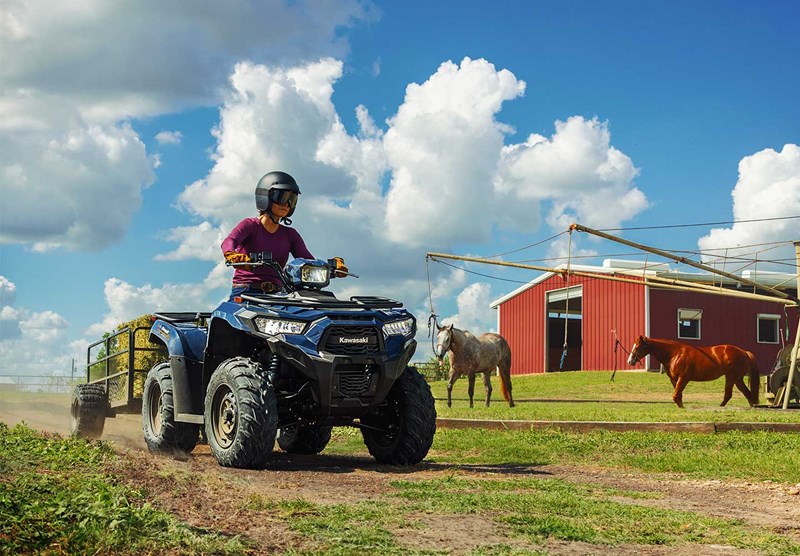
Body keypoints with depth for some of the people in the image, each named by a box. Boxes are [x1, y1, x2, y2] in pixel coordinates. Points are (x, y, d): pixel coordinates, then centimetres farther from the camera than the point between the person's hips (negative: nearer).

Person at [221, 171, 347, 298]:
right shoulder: (250, 225, 6)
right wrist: (232, 255, -39)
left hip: (276, 294, 4)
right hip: (246, 291, -4)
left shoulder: (290, 234, 19)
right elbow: (229, 241, -14)